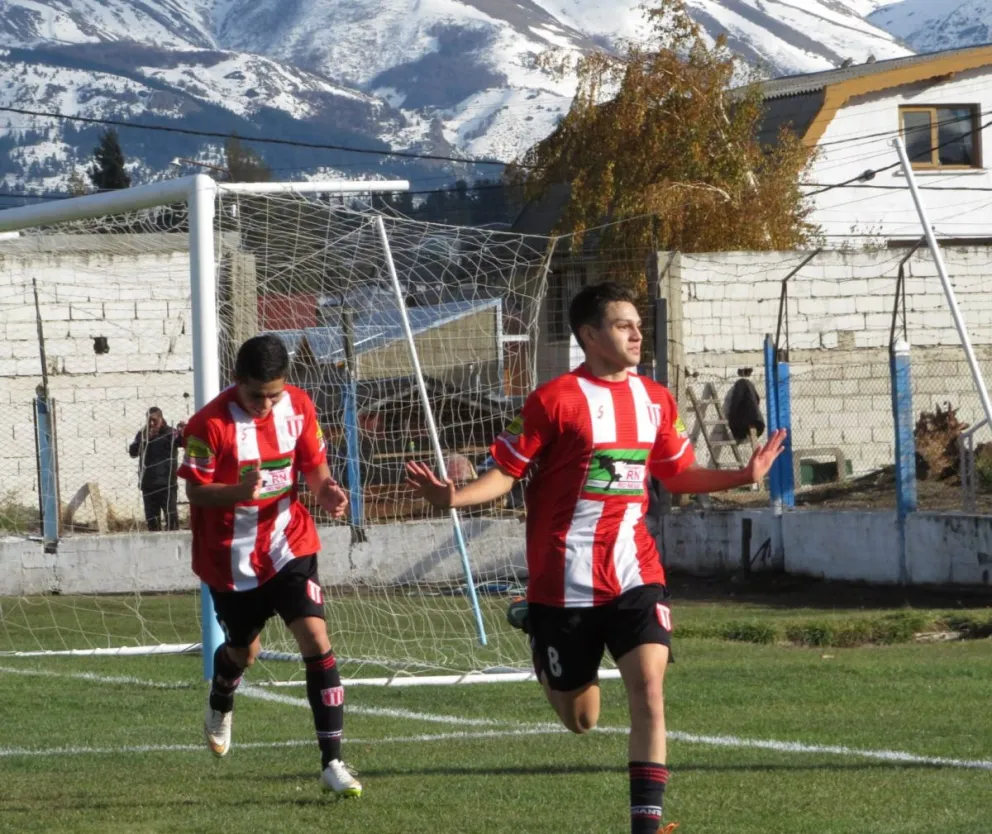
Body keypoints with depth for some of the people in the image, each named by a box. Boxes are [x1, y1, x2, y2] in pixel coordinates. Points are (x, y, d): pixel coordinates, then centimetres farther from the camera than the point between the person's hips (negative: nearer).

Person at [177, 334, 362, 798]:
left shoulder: (298, 407, -6)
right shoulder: (211, 423, -19)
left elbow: (313, 465, 5)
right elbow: (196, 491, -15)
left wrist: (324, 489, -19)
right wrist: (238, 491, -35)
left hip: (288, 545, 2)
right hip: (231, 557, -2)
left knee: (316, 639, -14)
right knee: (244, 650, 16)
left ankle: (332, 763, -11)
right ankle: (220, 708, 55)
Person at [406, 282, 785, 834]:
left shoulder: (656, 401, 7)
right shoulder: (556, 400, -10)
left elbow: (678, 474, 22)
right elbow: (507, 473, -9)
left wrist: (742, 476, 13)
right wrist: (454, 497, -26)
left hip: (635, 574, 3)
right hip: (566, 579, -3)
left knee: (649, 688, -16)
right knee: (580, 719, 10)